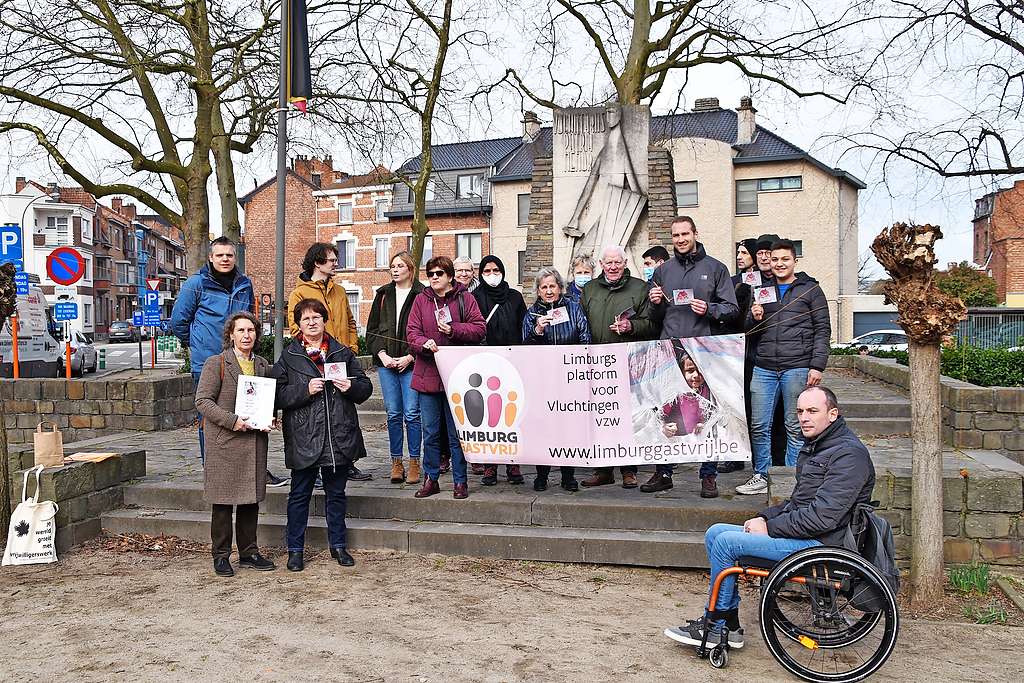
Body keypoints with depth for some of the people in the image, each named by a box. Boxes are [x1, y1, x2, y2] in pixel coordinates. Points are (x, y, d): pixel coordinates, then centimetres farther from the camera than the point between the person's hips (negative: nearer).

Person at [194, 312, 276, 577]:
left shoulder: (262, 365, 13)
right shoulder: (216, 363, -4)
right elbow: (202, 400, -9)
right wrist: (232, 420, -18)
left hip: (255, 442, 5)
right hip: (225, 443, -5)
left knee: (251, 500, 11)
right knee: (223, 501, 1)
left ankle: (249, 552, 22)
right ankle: (221, 556, 13)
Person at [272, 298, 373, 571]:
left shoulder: (343, 353, 9)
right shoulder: (288, 357, 1)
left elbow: (366, 387, 11)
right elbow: (277, 394, -6)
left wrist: (351, 387, -9)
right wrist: (305, 390, -18)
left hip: (339, 437, 2)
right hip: (304, 438, -2)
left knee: (336, 493, 14)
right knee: (300, 495, 8)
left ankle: (338, 545, 27)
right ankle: (295, 549, 20)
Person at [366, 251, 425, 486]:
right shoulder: (383, 294, 12)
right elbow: (372, 329, 12)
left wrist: (409, 357, -11)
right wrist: (382, 354, -2)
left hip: (411, 363, -3)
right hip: (386, 362, 4)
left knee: (412, 413, -3)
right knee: (393, 413, 6)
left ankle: (414, 462, 8)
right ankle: (396, 462, 14)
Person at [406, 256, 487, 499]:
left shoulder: (465, 298, 3)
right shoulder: (421, 300, 9)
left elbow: (479, 328, -3)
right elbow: (412, 332, 2)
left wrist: (453, 330, -16)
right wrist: (424, 343, -19)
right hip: (427, 375, 2)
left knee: (457, 431, 4)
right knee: (430, 432, 9)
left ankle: (460, 481, 14)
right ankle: (430, 479, 20)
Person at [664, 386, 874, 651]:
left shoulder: (849, 453, -17)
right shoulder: (815, 445, 15)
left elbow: (823, 517, -24)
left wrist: (770, 527, -17)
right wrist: (765, 517, 5)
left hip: (820, 544, -10)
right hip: (803, 533, 10)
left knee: (726, 542, -18)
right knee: (714, 533, 4)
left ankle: (716, 627, -2)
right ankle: (729, 624, 7)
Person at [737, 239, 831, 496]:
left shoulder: (810, 289, 7)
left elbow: (822, 329, 2)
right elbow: (750, 329, 23)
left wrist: (817, 366, -7)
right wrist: (754, 318, -1)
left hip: (797, 367, -4)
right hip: (764, 368, 4)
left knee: (795, 428, 2)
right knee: (759, 426, 3)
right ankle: (762, 476, 16)